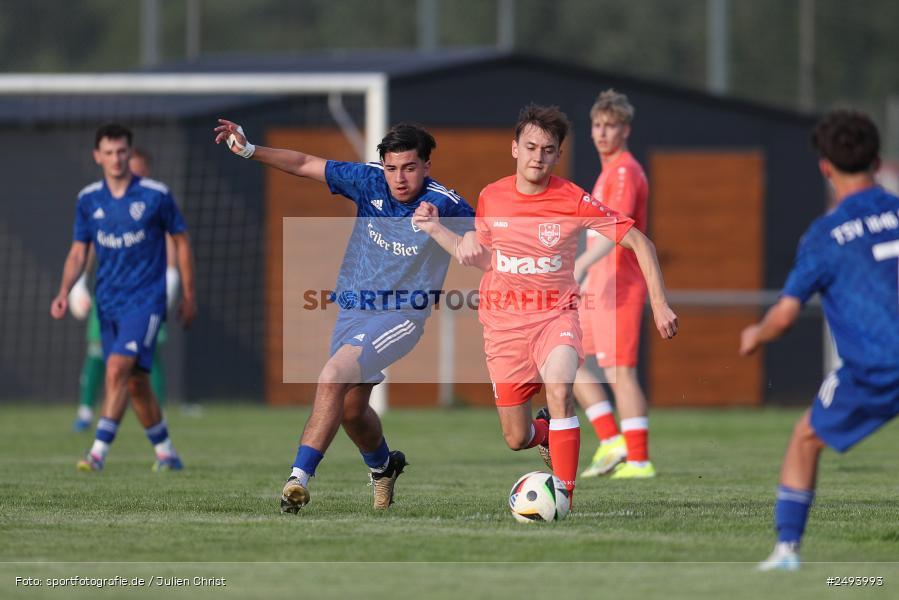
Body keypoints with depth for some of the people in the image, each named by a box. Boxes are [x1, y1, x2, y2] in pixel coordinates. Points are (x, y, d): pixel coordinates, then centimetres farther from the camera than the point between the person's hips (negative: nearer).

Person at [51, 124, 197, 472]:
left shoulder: (156, 195, -6)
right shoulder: (88, 200, 5)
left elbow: (181, 241, 4)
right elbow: (78, 252, 10)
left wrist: (189, 296, 7)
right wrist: (64, 292, -7)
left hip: (146, 300, -5)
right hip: (108, 304, 5)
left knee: (118, 368, -21)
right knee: (135, 384, 9)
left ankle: (99, 451, -25)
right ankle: (166, 453, 23)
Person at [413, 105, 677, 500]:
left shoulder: (574, 201, -10)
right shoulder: (491, 198, 0)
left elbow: (639, 242, -5)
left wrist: (659, 304, -10)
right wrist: (436, 230, 6)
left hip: (555, 315, -3)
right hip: (502, 320, 3)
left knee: (559, 390, -34)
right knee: (516, 439, 2)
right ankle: (548, 434, 41)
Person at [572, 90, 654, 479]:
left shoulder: (624, 171, -13)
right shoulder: (611, 170, 19)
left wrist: (583, 264, -41)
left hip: (618, 286, -10)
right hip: (599, 286, 10)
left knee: (619, 372, -8)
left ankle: (638, 460, -5)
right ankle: (611, 441, 8)